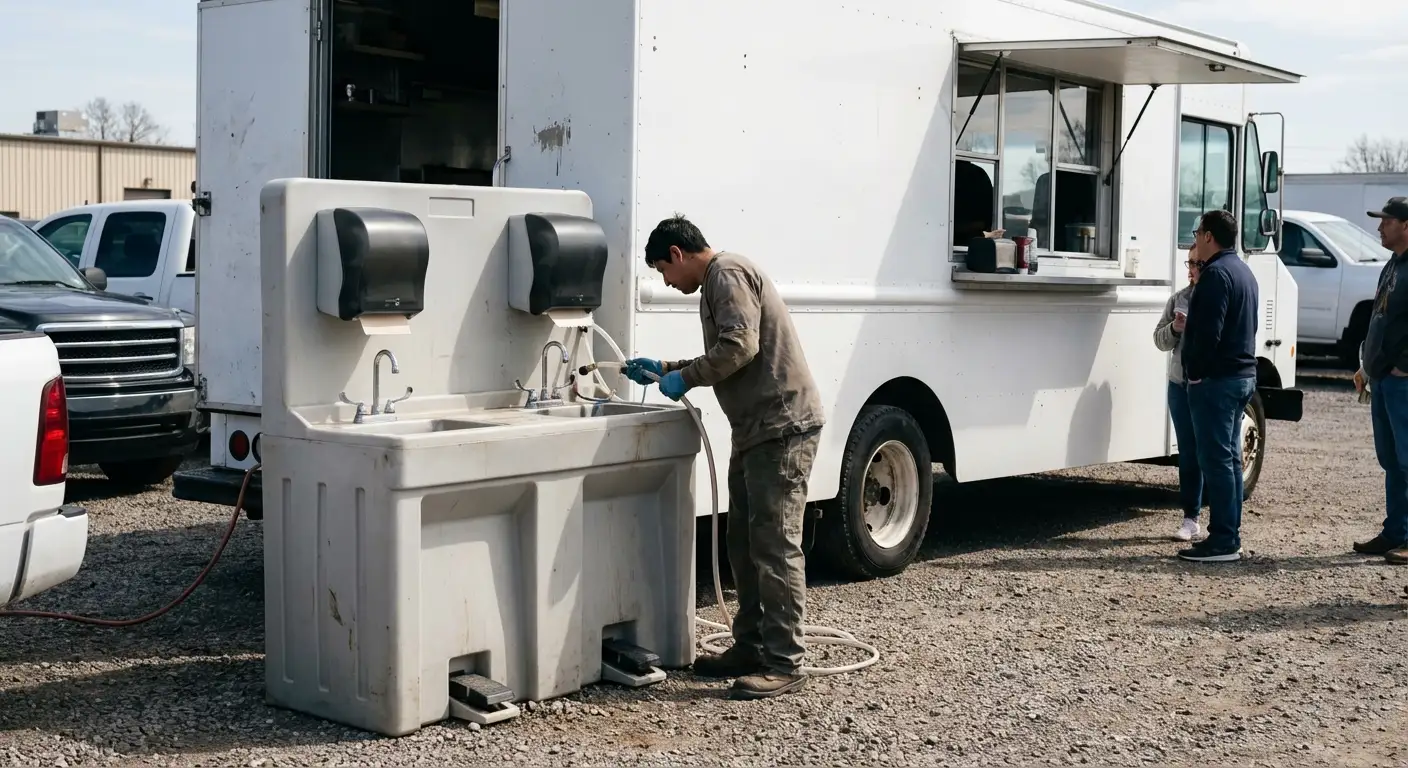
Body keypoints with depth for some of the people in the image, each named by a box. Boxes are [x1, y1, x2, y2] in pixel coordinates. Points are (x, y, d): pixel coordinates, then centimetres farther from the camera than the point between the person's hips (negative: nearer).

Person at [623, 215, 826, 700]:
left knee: (775, 544, -9)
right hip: (757, 428, 11)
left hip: (783, 425, -11)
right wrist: (664, 369, 23)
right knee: (744, 542, 14)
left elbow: (739, 347, -22)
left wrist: (685, 378, -10)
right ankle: (751, 647, 21)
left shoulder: (727, 274, -10)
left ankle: (784, 663, -6)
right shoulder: (718, 282, 23)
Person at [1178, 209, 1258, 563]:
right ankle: (1229, 535, 19)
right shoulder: (1243, 271, 18)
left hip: (1216, 379, -10)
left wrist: (1195, 372, -15)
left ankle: (1223, 541, -8)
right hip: (1243, 375, 10)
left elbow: (1208, 332, -23)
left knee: (1216, 459, -8)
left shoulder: (1217, 274, -16)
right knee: (1229, 458, 14)